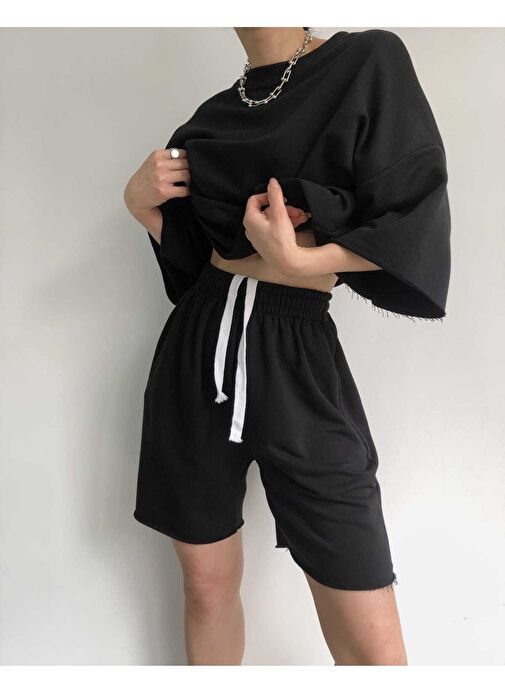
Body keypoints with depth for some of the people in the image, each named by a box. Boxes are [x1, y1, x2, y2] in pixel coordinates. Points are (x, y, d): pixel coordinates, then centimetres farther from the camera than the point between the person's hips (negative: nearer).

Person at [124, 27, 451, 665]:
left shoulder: (369, 62, 0)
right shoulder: (214, 115, 14)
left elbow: (414, 225, -7)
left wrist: (295, 262, -17)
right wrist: (140, 201, 1)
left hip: (299, 357, -4)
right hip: (198, 349, 5)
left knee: (373, 650, -3)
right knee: (208, 586, 14)